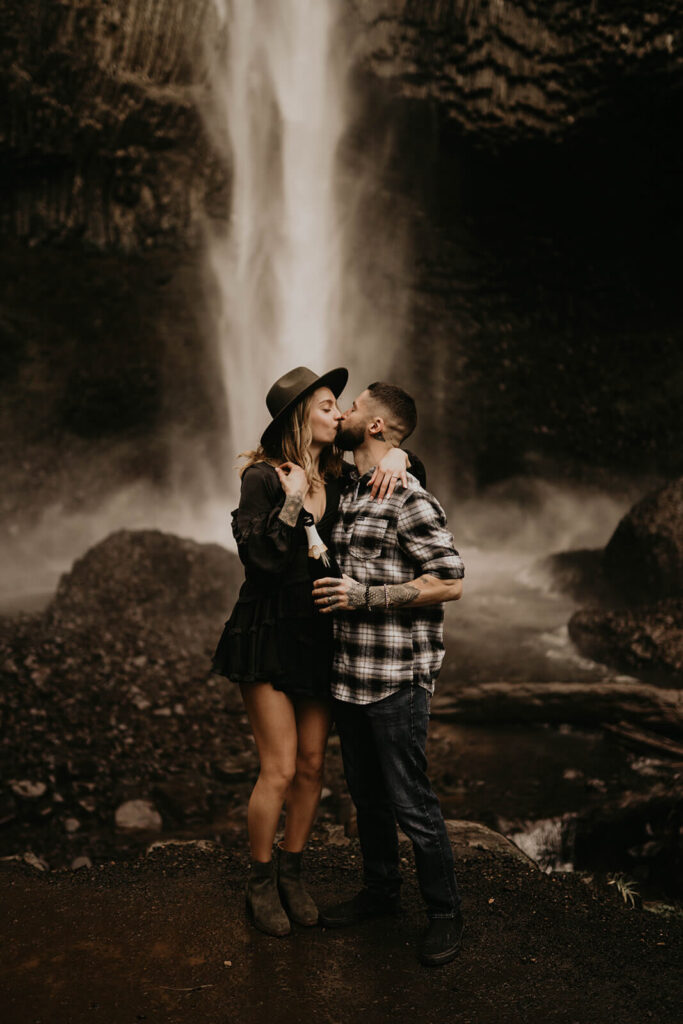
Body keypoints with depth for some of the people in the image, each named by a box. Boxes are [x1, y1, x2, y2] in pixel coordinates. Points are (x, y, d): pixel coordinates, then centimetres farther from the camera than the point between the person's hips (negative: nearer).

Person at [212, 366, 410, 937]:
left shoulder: (339, 475, 5)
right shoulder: (263, 476, -10)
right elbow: (260, 558, -19)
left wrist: (397, 456, -9)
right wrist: (291, 500, -22)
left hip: (321, 635, 6)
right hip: (270, 636, -5)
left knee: (313, 766, 10)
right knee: (280, 769, -3)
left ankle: (291, 874, 29)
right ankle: (261, 883, 19)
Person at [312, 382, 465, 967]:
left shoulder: (409, 498, -14)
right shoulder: (347, 494, 12)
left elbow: (451, 582, -17)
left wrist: (365, 597, -20)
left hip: (397, 679, -8)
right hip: (349, 672, 8)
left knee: (411, 802, 1)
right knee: (366, 794, 18)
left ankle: (445, 912, 18)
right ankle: (380, 892, 35)